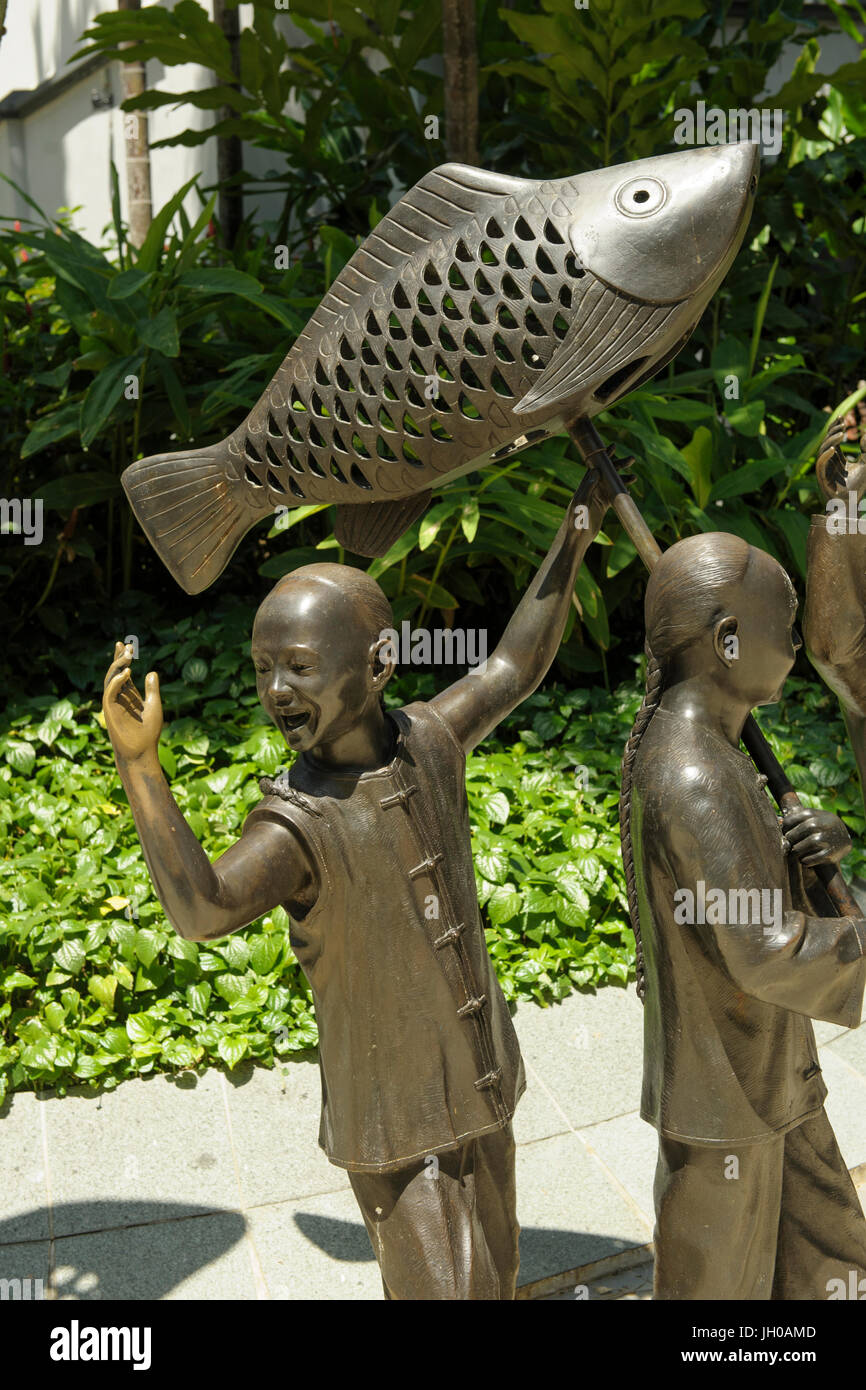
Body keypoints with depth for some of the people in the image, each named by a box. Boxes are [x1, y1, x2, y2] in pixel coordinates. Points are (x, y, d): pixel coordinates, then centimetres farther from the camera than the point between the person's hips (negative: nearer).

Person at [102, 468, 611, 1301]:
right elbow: (202, 911, -45)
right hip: (395, 1126, -5)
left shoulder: (426, 740, -11)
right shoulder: (293, 824, -26)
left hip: (482, 1083, 6)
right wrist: (138, 763, -57)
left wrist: (574, 532, 10)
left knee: (492, 1278, 23)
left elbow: (513, 669, 7)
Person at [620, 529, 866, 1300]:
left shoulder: (691, 742, 1)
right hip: (723, 1099, -9)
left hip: (770, 1074, 9)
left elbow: (761, 867, 9)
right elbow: (767, 954, -32)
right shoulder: (692, 781, -30)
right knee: (712, 1287, 12)